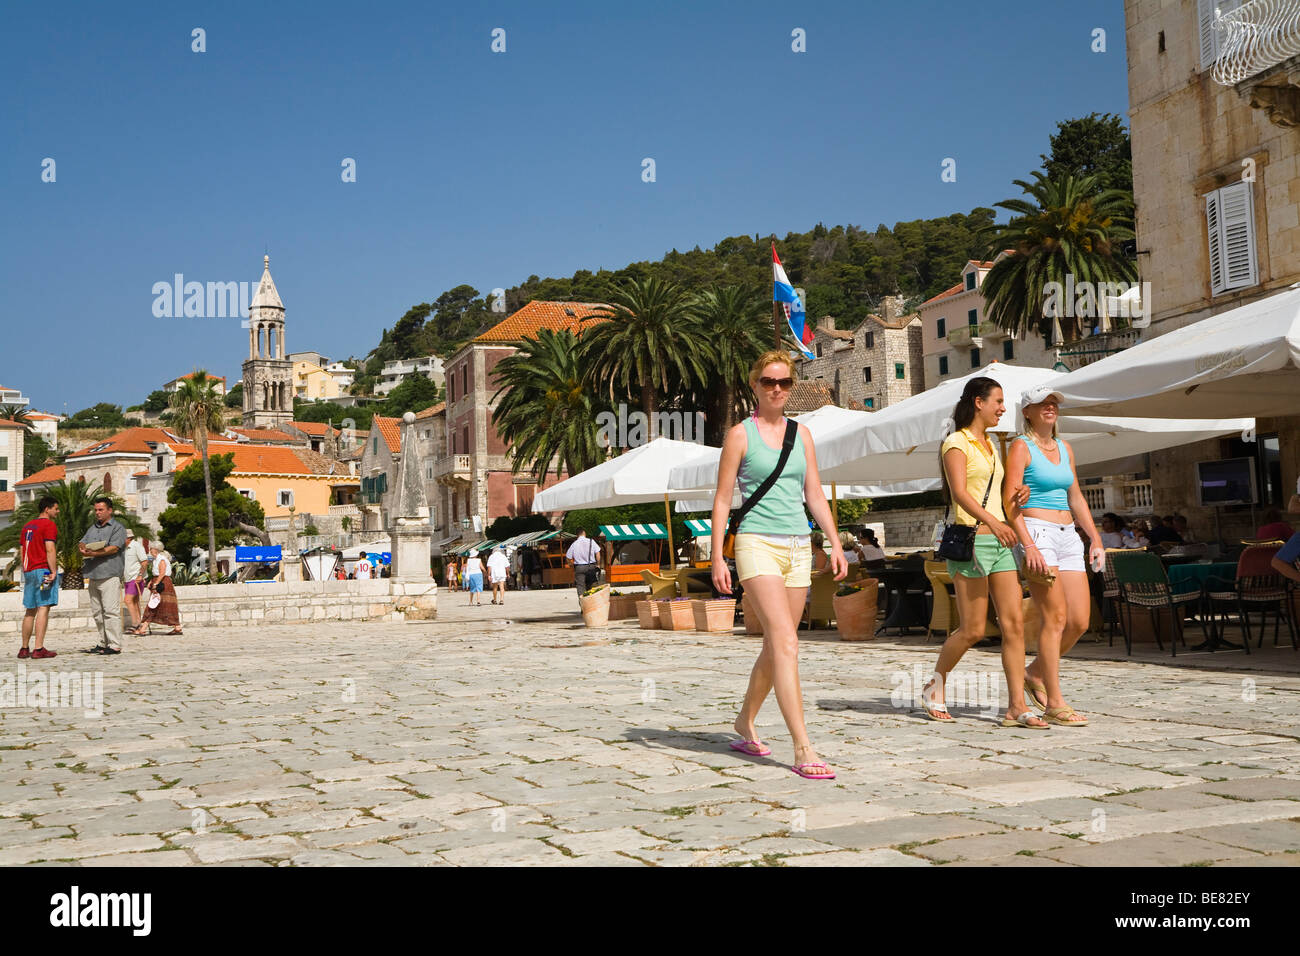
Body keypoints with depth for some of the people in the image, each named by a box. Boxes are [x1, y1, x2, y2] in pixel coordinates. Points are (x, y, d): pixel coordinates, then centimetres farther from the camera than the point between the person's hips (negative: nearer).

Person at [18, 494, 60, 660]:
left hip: (29, 572, 8)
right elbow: (50, 550, -16)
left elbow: (23, 553, 19)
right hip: (44, 570, -8)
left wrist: (25, 574, 21)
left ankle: (24, 649, 16)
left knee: (30, 611, 13)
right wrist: (54, 572, -17)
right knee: (43, 608, -10)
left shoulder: (27, 526, 19)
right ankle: (39, 649, -15)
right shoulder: (49, 525, -7)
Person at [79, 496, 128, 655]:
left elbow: (114, 548, -12)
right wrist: (81, 548, -7)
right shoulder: (92, 528, 25)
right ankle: (103, 643, 14)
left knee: (111, 611, -11)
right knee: (97, 612, 8)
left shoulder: (117, 528, 0)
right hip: (93, 576, 8)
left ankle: (115, 645, -11)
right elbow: (82, 542, 18)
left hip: (109, 575, -8)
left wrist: (93, 553, -18)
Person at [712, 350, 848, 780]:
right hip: (757, 545, -6)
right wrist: (717, 557, -6)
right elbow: (722, 498, -1)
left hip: (798, 547, 6)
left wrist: (835, 543, 9)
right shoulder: (741, 434, 0)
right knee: (786, 643, -16)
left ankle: (745, 724, 32)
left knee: (775, 646, 12)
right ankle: (803, 749, -19)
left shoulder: (801, 433, 13)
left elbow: (814, 494, 17)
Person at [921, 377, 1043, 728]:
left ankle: (1017, 706, -2)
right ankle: (935, 685, 17)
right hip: (971, 539, -8)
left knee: (1014, 623, -3)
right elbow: (960, 492, -18)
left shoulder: (991, 445, 21)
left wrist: (1017, 495, 7)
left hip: (1000, 541, 8)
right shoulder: (956, 443, -4)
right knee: (973, 629, -5)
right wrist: (992, 521, -32)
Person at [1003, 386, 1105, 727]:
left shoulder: (1065, 448, 18)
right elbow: (1010, 502, -11)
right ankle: (1054, 704, -5)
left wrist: (1095, 539, 14)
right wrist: (1029, 545, -21)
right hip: (1036, 534, -7)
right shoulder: (1021, 446, -3)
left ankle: (1035, 672, 23)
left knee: (1080, 621, 1)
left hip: (1068, 536, 7)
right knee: (1056, 618, -11)